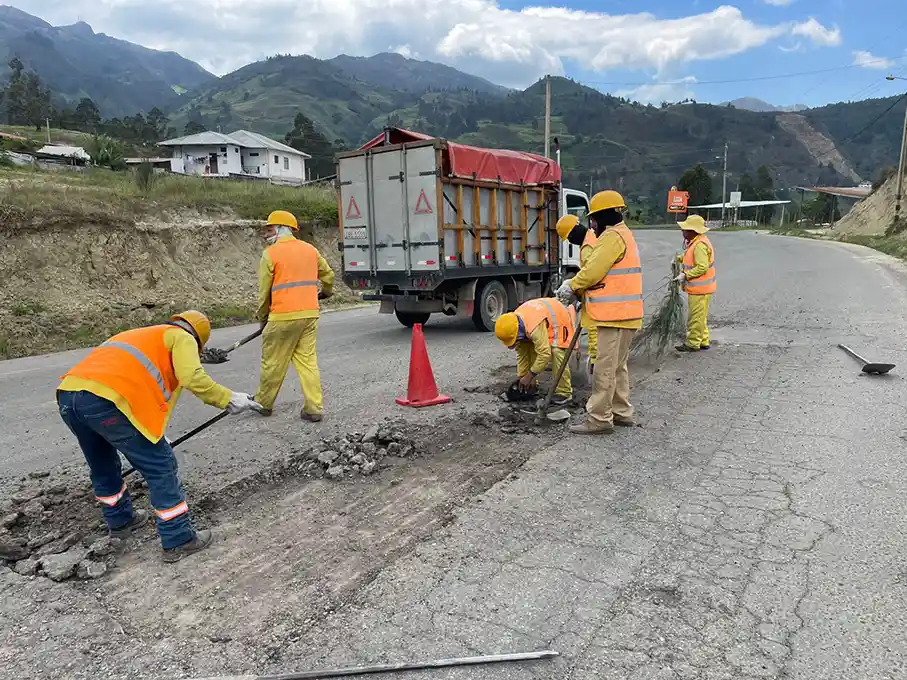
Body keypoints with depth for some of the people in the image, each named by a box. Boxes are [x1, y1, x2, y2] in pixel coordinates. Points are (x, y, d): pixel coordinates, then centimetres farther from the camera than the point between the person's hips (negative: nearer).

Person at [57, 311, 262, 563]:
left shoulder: (139, 335, 37)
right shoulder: (182, 337, 13)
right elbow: (192, 377, -9)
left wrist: (154, 436, 54)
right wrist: (228, 399, 1)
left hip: (67, 395, 9)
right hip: (105, 399, -9)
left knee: (103, 465, 30)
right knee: (161, 467, 4)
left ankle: (120, 520, 49)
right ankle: (178, 540, 10)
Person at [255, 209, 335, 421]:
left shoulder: (271, 253, -5)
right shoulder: (309, 249, 12)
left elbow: (264, 291, -1)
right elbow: (328, 274, 24)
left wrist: (263, 318, 13)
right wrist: (326, 291, 45)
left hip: (283, 316, -5)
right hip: (310, 314, 6)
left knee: (273, 362, 8)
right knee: (307, 360, 8)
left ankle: (263, 403, 24)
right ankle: (314, 408, 5)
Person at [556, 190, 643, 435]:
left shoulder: (612, 236, -14)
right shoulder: (622, 234, 21)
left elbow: (593, 270, -19)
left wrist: (571, 286, -3)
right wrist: (578, 288, 10)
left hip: (616, 314, -11)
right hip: (623, 312, 11)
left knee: (605, 368, -7)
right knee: (617, 366, 17)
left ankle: (599, 419, -3)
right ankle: (621, 412, 26)